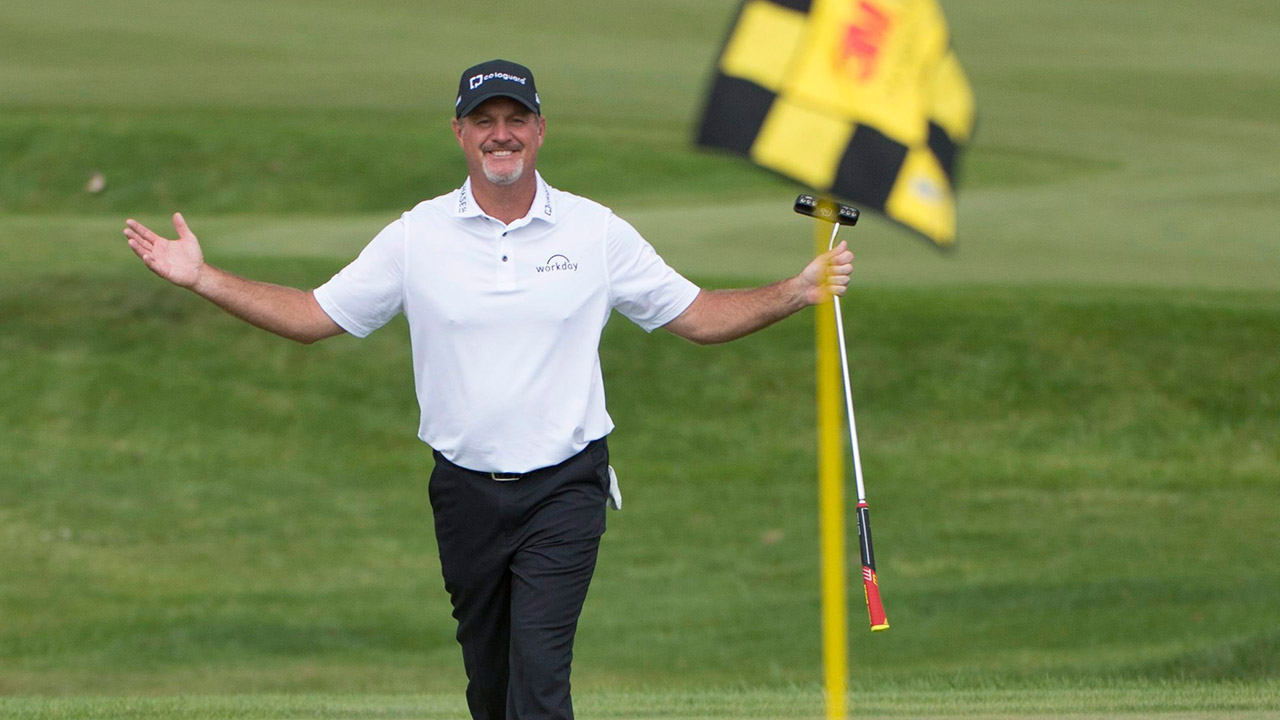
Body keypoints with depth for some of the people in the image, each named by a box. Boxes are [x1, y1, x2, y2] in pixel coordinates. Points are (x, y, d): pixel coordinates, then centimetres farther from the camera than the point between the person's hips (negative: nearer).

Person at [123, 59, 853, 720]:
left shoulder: (597, 233, 0)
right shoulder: (418, 236, 2)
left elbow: (699, 316, 6)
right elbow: (314, 316, 6)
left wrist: (799, 292, -8)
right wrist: (202, 278, -2)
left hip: (565, 488, -2)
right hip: (466, 493, 2)